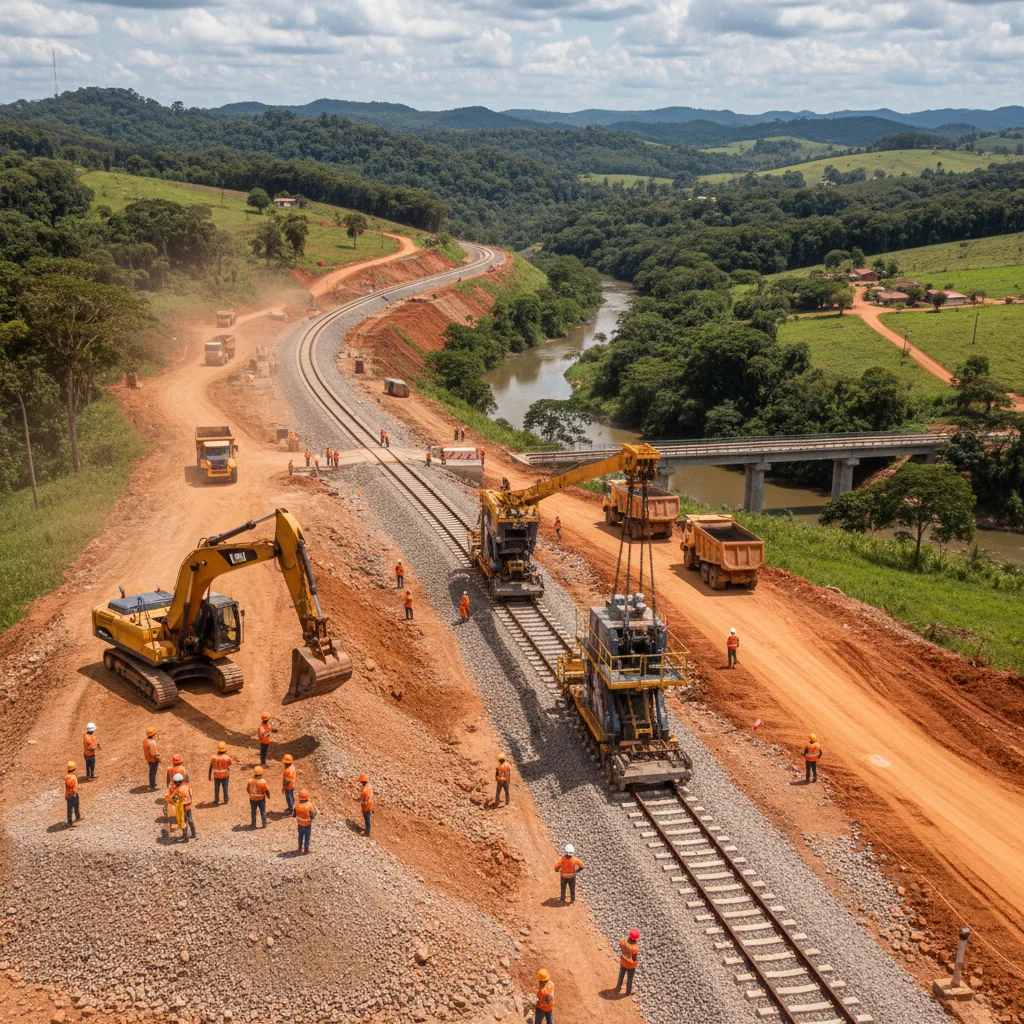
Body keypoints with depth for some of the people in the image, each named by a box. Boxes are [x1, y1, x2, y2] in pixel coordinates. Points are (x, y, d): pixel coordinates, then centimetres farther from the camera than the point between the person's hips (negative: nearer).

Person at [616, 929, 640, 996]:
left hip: (623, 961, 4)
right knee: (630, 978, 25)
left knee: (621, 974, 33)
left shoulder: (623, 941, -29)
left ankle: (618, 987, 58)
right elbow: (635, 958, -24)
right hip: (630, 965, -4)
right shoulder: (634, 948, -42)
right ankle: (628, 992, 51)